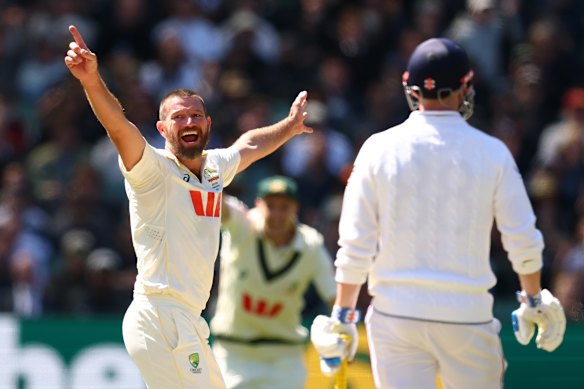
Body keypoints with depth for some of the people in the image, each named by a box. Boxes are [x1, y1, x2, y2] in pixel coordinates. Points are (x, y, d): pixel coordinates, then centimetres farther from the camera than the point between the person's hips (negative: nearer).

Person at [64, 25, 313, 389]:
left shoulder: (215, 167, 15)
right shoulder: (153, 169, -9)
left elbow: (248, 146, 36)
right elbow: (120, 126, -27)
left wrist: (289, 127, 50)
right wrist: (93, 82, -43)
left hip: (187, 321, 9)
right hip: (160, 316, -9)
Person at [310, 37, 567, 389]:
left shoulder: (380, 149, -2)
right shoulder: (491, 152, -3)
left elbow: (355, 246, -2)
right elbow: (523, 242, 1)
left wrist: (342, 317, 7)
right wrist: (535, 301, 18)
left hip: (395, 314, 1)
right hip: (467, 315, -1)